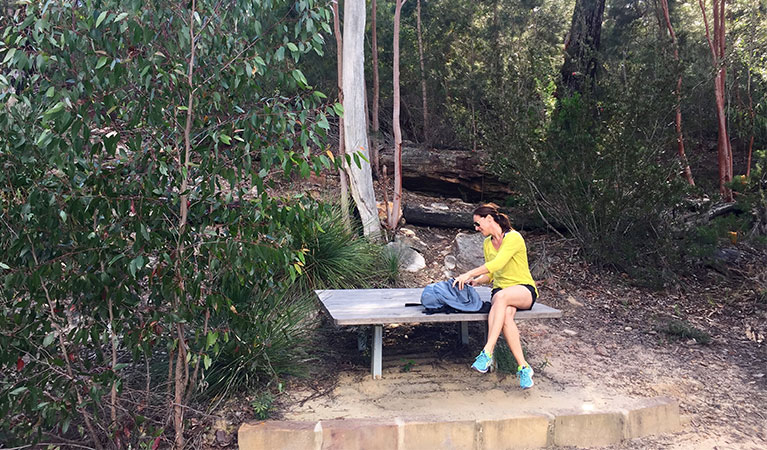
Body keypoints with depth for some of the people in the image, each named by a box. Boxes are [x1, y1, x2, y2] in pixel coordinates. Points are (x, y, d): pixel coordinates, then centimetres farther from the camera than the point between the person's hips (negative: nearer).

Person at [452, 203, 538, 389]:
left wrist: (469, 274, -24)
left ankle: (487, 353, -43)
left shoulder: (514, 237, -11)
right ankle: (523, 367, -33)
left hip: (525, 290, -5)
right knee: (505, 315, -33)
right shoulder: (487, 243, 14)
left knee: (501, 296, -40)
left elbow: (497, 264, -25)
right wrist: (476, 281, 2)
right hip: (500, 291, 5)